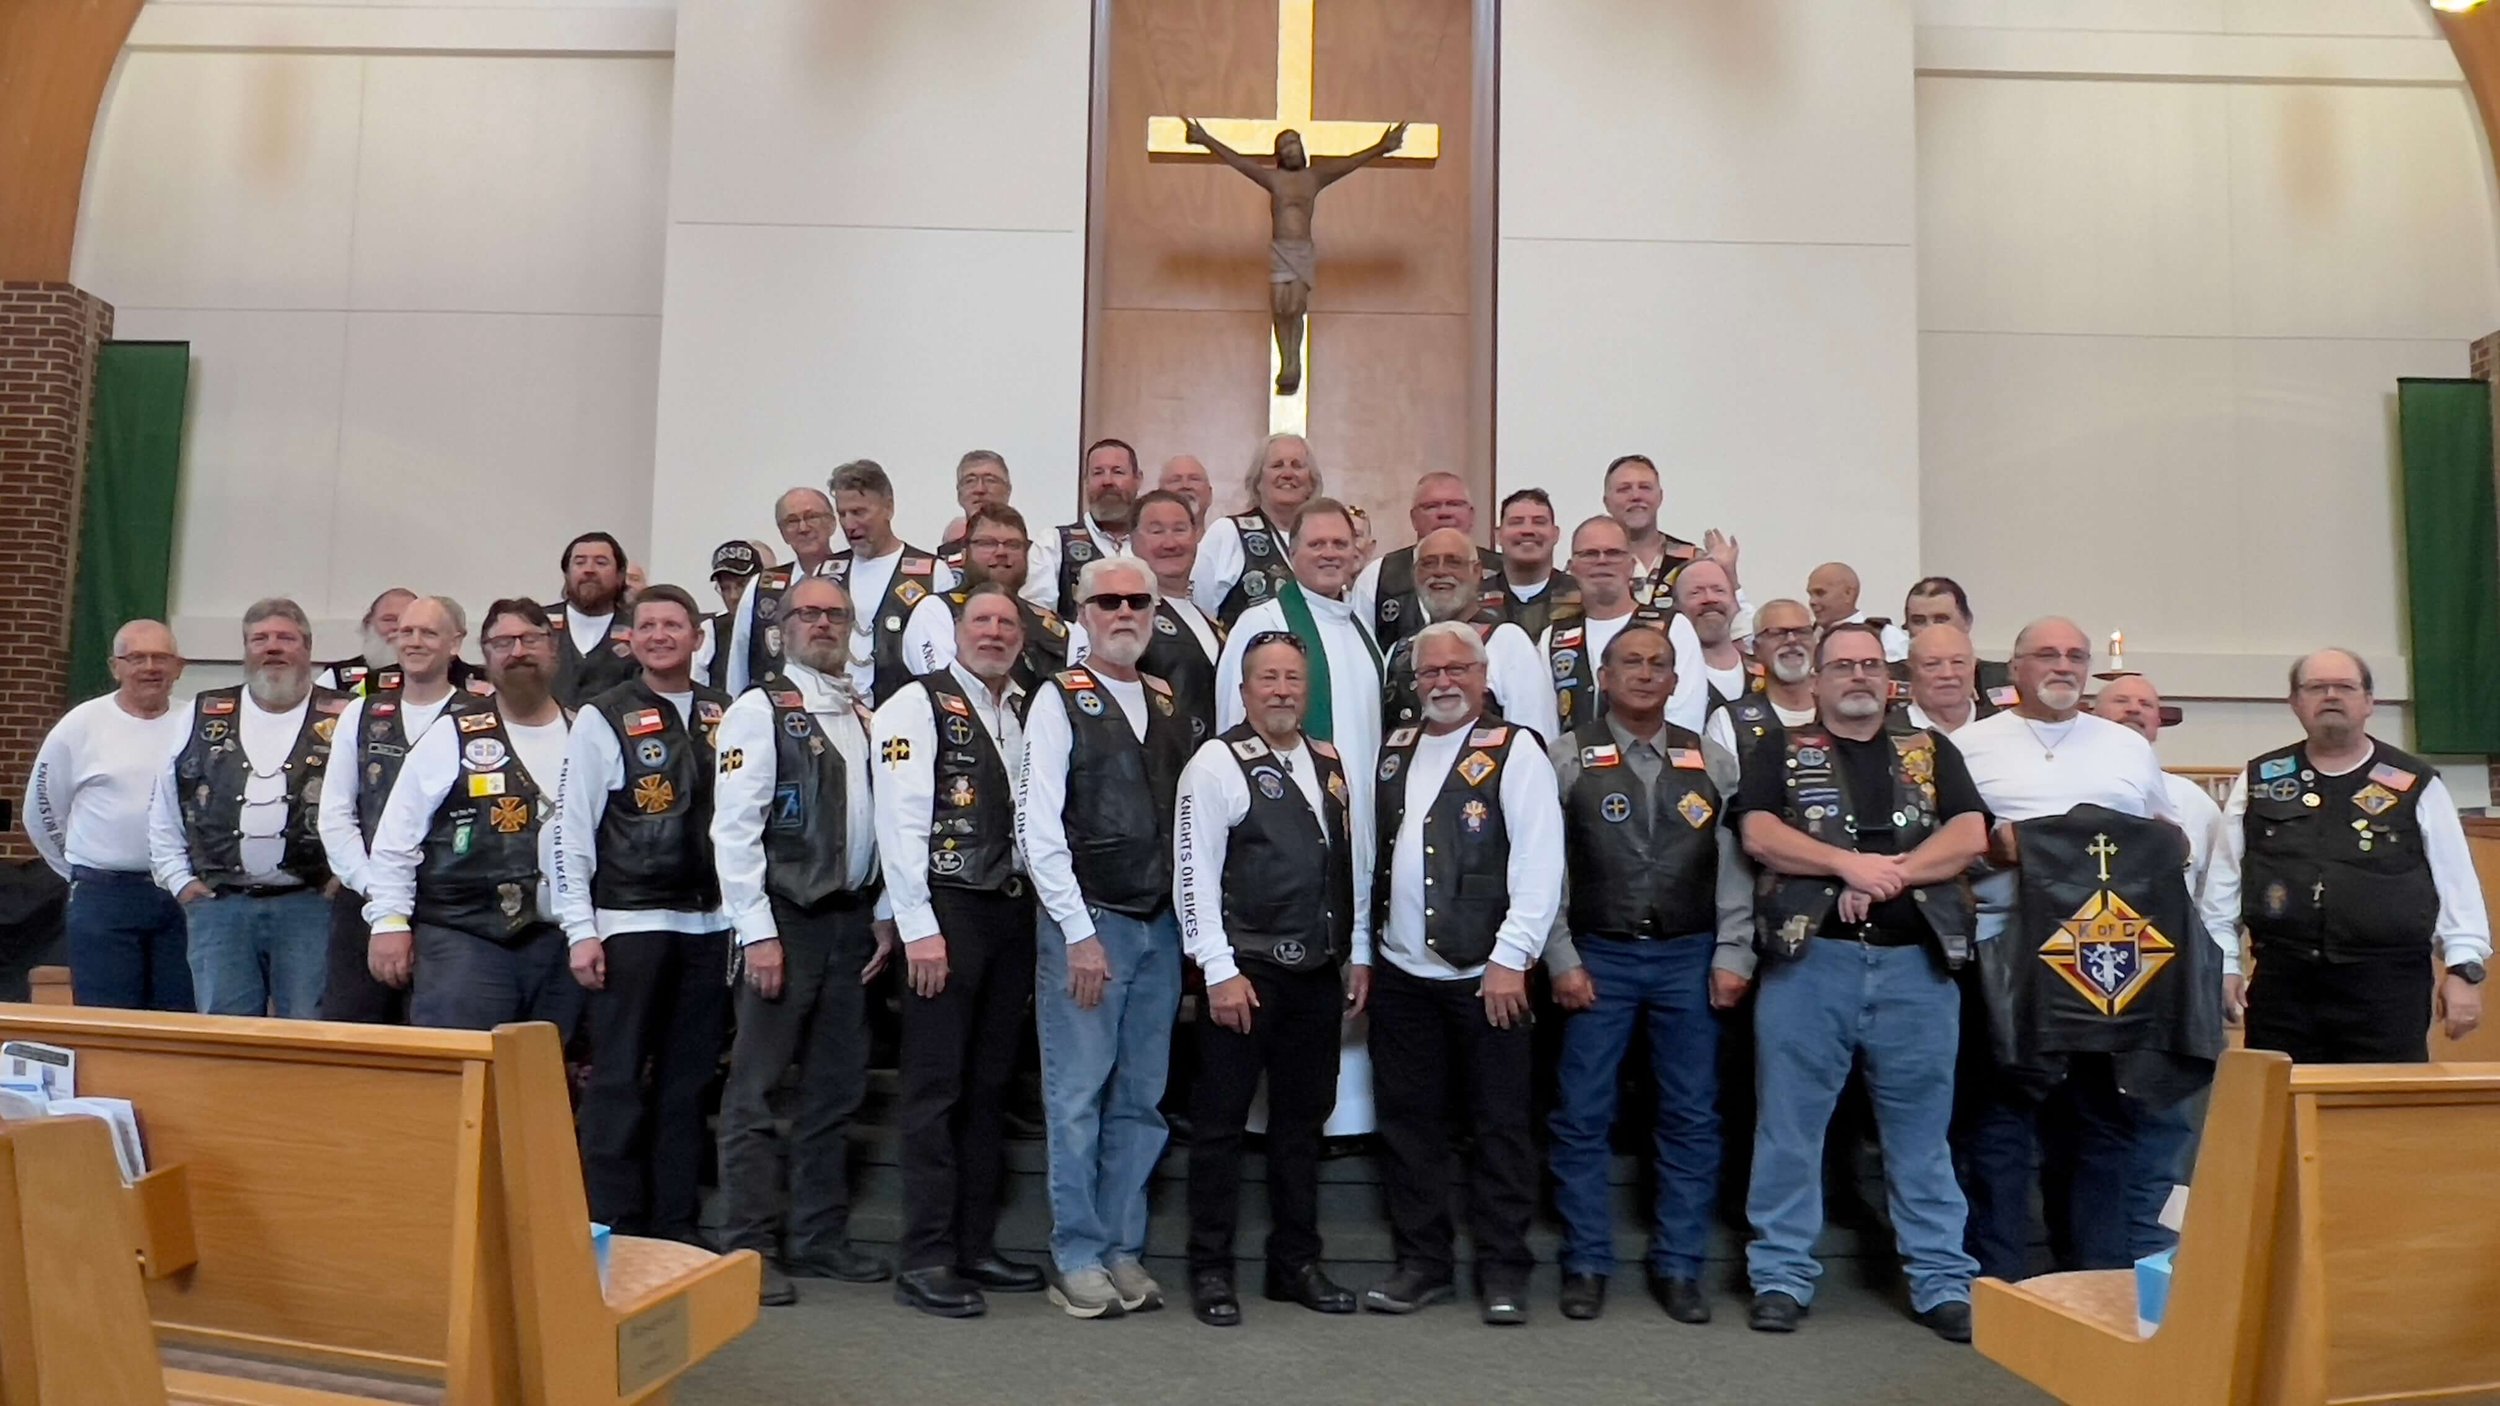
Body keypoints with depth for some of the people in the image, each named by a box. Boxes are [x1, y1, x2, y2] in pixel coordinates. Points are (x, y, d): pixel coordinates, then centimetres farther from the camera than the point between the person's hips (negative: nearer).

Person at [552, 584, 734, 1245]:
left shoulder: (726, 715, 8)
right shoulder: (602, 719, -1)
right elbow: (571, 830, -3)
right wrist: (581, 931, -8)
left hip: (710, 922, 4)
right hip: (629, 923, -3)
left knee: (689, 1080, 10)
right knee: (618, 1079, 1)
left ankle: (675, 1226, 20)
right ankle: (614, 1229, 11)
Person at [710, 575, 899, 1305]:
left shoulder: (865, 718, 13)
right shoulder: (759, 709, -4)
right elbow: (733, 828, -10)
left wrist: (884, 913, 6)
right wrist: (757, 932, -14)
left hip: (852, 920, 6)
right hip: (785, 918, -6)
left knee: (837, 1088, 12)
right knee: (756, 1089, 0)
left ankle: (820, 1238, 23)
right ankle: (751, 1247, 10)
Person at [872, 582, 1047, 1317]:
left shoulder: (1029, 713, 14)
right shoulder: (918, 705, -3)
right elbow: (901, 820, -11)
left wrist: (1039, 909, 1)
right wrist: (919, 926, -16)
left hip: (1013, 912, 6)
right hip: (947, 912, -6)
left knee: (988, 1088, 12)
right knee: (936, 1089, -2)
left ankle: (975, 1247, 21)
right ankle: (923, 1261, 5)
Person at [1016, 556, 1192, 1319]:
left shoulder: (1168, 703, 13)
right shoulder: (1060, 700, -2)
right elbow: (1036, 825, -8)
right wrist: (1079, 931, -12)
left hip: (1160, 925, 5)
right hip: (1087, 921, -5)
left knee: (1141, 1100, 9)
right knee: (1078, 1097, 0)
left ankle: (1125, 1252, 20)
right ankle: (1078, 1257, 12)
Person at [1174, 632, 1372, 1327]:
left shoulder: (1333, 766, 12)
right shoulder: (1217, 763, -7)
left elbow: (1357, 863, 17)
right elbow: (1194, 873, -10)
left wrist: (1359, 955, 12)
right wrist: (1220, 971, -14)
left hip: (1319, 973, 6)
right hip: (1244, 973, -6)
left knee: (1303, 1119, 14)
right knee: (1221, 1121, 2)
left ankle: (1296, 1262, 26)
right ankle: (1210, 1269, 14)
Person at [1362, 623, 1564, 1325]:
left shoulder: (1514, 751, -4)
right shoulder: (1393, 752, 13)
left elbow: (1539, 863, -10)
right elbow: (1375, 854, 15)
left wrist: (1511, 957, -15)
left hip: (1486, 975, -5)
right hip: (1401, 972, 5)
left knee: (1500, 1127, 3)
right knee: (1409, 1122, 10)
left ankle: (1503, 1269, 16)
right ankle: (1421, 1263, 23)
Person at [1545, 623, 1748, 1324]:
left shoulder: (1712, 761, 8)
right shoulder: (1567, 757, 0)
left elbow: (1735, 865, 6)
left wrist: (1732, 956, -1)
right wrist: (1563, 960, -6)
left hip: (1689, 957, 2)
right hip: (1597, 957, -2)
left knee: (1691, 1117, 7)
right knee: (1583, 1117, 2)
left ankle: (1678, 1267, 19)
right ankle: (1587, 1265, 15)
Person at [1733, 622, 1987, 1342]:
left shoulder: (1931, 751, 14)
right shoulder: (1782, 750, 8)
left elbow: (1969, 835, 1)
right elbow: (1759, 834, -6)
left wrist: (1888, 876, -12)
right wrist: (1851, 864, -14)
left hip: (1916, 964, 2)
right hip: (1809, 959, -1)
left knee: (1922, 1131, 9)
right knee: (1789, 1126, 3)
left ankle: (1942, 1281, 19)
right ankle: (1782, 1276, 12)